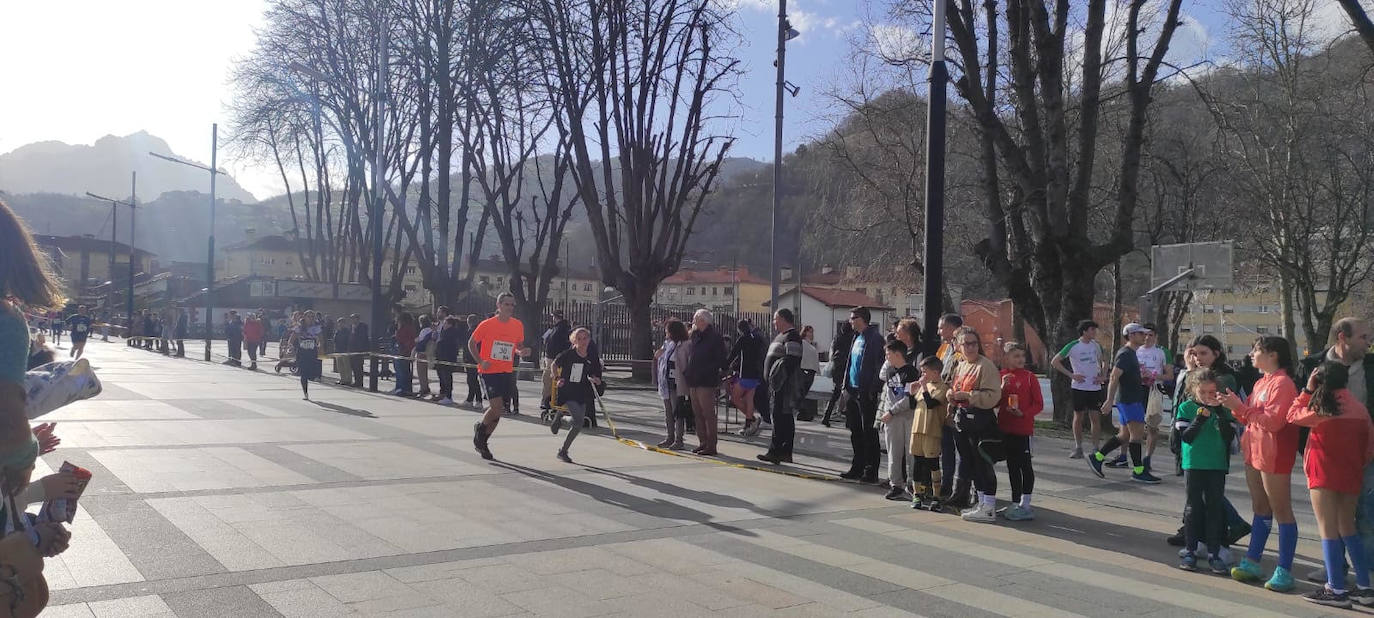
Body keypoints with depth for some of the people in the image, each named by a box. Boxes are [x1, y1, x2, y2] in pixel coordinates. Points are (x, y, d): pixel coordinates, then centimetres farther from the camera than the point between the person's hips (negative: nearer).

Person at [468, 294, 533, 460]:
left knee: (497, 411, 9)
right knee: (497, 407, -18)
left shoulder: (518, 326, 4)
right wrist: (480, 361, -8)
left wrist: (522, 351, -4)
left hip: (508, 372, 5)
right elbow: (471, 343, 3)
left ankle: (482, 442, 27)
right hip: (489, 371, -5)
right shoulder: (487, 325, -7)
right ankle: (480, 427, 12)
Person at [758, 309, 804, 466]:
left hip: (785, 387, -11)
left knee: (780, 419, -11)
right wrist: (772, 381, 19)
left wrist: (778, 381, -25)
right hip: (778, 385, 11)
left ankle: (775, 452, -12)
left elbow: (790, 361, -23)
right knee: (786, 419, 12)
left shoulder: (792, 337, -13)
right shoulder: (782, 336, 20)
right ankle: (785, 453, 18)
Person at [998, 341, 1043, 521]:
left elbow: (1039, 404, -5)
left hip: (1024, 427, -5)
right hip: (1005, 427, 5)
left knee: (1025, 465, -1)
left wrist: (1023, 413, -19)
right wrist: (1002, 388, -10)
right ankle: (1015, 504, 22)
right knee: (1012, 466, 13)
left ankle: (1025, 505, 6)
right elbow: (995, 402, 6)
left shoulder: (1029, 377, -5)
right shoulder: (1001, 376, 7)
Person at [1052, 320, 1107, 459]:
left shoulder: (1096, 345, 7)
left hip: (1095, 387, 3)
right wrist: (1071, 375, -9)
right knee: (1078, 417, 4)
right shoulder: (1073, 346, -6)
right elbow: (1054, 362, -5)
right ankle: (1078, 449, 13)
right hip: (1079, 387, -3)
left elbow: (1104, 361, 22)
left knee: (1095, 417, 1)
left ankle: (1096, 449, 7)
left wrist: (1102, 376, 5)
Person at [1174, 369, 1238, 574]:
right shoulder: (1186, 407, 0)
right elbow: (1186, 436, -8)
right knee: (1193, 508, 5)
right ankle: (1190, 551, 12)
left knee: (1215, 508, 4)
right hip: (1193, 465, -1)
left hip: (1218, 466, 1)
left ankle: (1214, 553, 10)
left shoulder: (1222, 409, 3)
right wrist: (1201, 418, -18)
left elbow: (1230, 436, -8)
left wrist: (1220, 412, -17)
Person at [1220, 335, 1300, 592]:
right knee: (1260, 509, 14)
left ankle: (1284, 571, 0)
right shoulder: (1261, 382, 15)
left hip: (1273, 456, -9)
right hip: (1254, 453, 9)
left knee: (1281, 511, -4)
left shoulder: (1282, 383, -13)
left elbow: (1273, 421, -22)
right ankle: (1252, 563, 20)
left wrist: (1241, 407, -19)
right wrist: (1235, 405, 1)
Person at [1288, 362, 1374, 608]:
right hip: (1351, 476, 6)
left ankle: (1336, 590, -2)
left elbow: (1293, 415, 3)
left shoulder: (1322, 408, -12)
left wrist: (1308, 390, 6)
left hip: (1325, 475, -6)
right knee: (1348, 528, 16)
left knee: (1328, 530, -2)